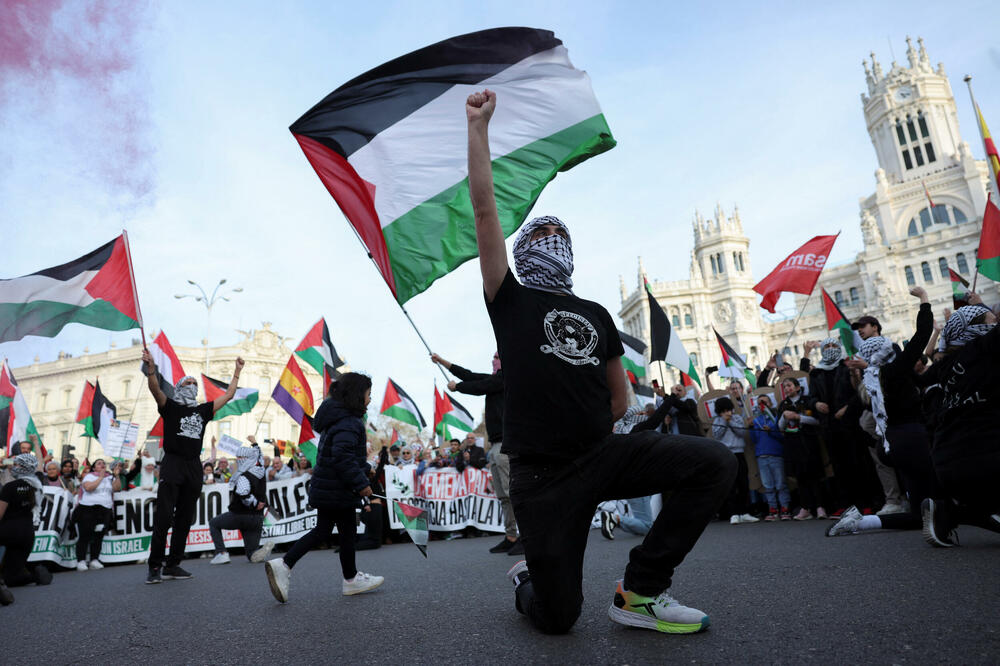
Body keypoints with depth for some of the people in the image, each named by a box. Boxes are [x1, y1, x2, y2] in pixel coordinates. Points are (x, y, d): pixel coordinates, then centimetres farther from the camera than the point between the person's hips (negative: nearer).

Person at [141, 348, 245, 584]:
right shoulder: (170, 407, 6)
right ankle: (154, 567, -3)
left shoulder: (203, 410, 17)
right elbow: (155, 389, -13)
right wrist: (150, 367, -29)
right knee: (164, 516, -10)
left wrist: (237, 371, 24)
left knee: (184, 519, 6)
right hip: (172, 464, -5)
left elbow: (228, 395, 22)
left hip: (194, 467, 5)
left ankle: (172, 566, 14)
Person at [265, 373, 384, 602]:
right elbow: (342, 456, -31)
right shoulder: (349, 422, -21)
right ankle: (351, 579, 24)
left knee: (322, 530, 18)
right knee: (348, 532, 7)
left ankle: (284, 565, 9)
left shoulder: (337, 419, 12)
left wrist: (364, 468, 20)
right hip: (339, 491, -10)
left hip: (324, 488, 10)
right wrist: (361, 482, -26)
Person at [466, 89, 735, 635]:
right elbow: (484, 210, -6)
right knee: (557, 618, -2)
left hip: (603, 454, 4)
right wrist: (478, 125, -5)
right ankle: (525, 582, 37)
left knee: (714, 463, -17)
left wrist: (586, 432, 10)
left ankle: (640, 591, -4)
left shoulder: (596, 315, 15)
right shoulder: (510, 300, 4)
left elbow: (619, 399, 20)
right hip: (541, 474, -4)